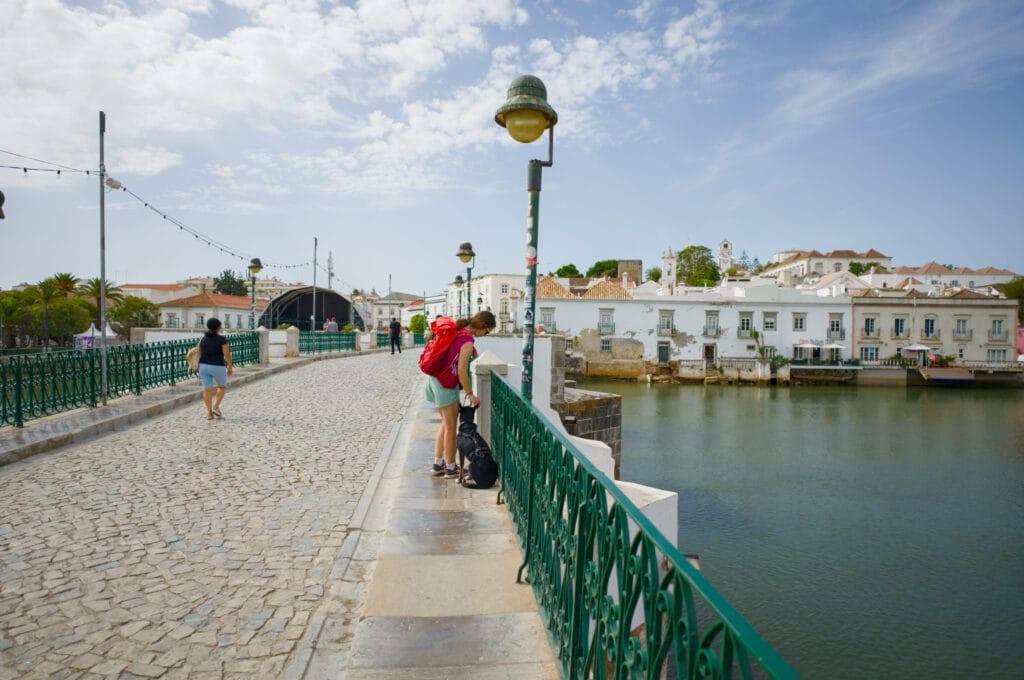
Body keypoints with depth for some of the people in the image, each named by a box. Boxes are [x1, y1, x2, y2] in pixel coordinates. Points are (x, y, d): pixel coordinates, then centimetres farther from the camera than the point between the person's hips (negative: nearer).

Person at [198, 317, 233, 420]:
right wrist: (230, 367, -2)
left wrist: (199, 367, 20)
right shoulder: (222, 339, -12)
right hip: (218, 367, -4)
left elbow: (200, 354, 11)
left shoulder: (203, 339, 4)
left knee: (207, 390, 8)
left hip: (204, 366, 4)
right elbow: (227, 355, -13)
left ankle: (209, 412, 10)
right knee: (222, 386, 17)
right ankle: (216, 407, 7)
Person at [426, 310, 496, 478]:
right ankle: (450, 468, 18)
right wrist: (471, 395, -8)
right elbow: (462, 372, -19)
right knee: (451, 427, 6)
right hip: (445, 383, -9)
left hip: (435, 377, 9)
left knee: (445, 423, 21)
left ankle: (438, 464, 27)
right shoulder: (467, 341, -19)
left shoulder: (458, 329, 6)